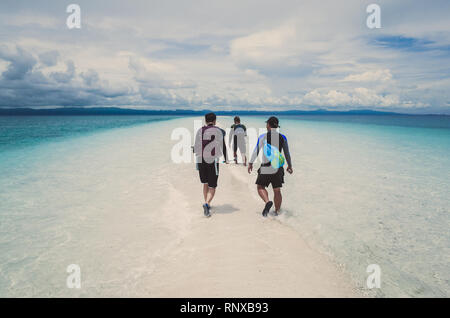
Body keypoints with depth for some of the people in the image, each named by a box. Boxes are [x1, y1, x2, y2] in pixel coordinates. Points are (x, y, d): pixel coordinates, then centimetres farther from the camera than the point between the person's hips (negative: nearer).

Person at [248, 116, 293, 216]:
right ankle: (277, 211, 17)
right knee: (277, 190, 12)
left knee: (260, 187, 10)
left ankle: (267, 201, -16)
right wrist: (289, 165, 19)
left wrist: (250, 163, 6)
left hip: (265, 168, -3)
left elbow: (256, 151, -3)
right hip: (278, 168, 3)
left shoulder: (263, 137, -5)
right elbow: (287, 153, 8)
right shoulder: (282, 137, 3)